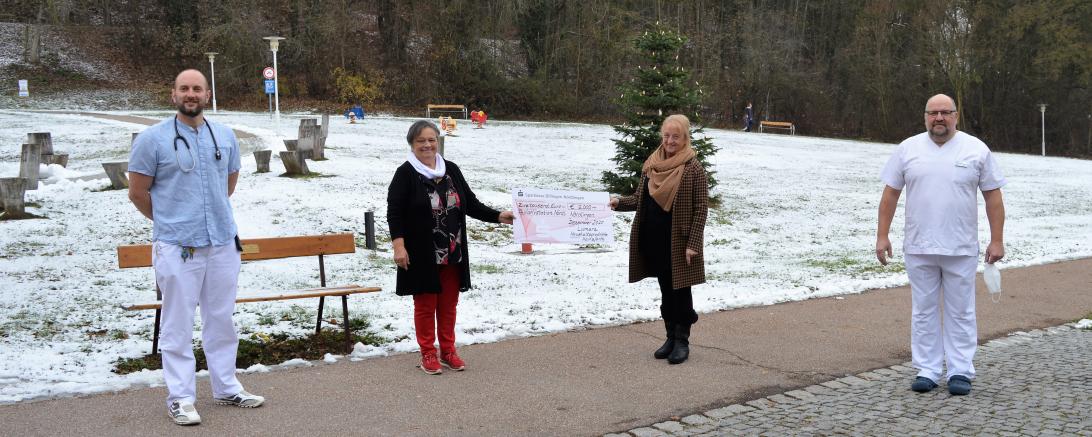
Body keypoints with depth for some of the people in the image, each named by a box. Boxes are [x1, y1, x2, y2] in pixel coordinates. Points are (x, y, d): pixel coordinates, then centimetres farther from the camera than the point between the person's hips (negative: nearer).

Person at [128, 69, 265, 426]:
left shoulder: (225, 136, 8)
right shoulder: (152, 139, -5)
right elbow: (138, 192, 0)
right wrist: (170, 221, 9)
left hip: (223, 244, 4)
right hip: (177, 248, -4)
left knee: (221, 320, 13)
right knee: (178, 326, 1)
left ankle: (226, 388, 24)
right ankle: (181, 398, 10)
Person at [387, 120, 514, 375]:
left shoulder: (451, 170, 8)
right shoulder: (405, 174, -7)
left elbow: (470, 204, 11)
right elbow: (394, 212, -10)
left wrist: (498, 217, 0)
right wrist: (398, 245, -19)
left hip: (452, 254, 5)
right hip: (421, 255, -4)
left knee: (448, 304, 12)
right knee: (425, 304, 5)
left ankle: (448, 351, 26)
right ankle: (428, 354, 19)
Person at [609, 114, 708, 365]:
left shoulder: (693, 168, -11)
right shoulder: (651, 165, 6)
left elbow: (701, 208, -12)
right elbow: (640, 200, 12)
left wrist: (692, 244, -16)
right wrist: (619, 203, -6)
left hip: (679, 241, -5)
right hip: (654, 240, 5)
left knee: (680, 290, 4)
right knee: (666, 290, 15)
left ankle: (682, 341, 17)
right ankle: (671, 337, 27)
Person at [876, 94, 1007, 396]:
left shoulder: (976, 150, 1)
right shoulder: (908, 149, 4)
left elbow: (993, 196, 2)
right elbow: (891, 193, 6)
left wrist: (997, 240, -2)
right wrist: (882, 235, 1)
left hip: (961, 249, -1)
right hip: (918, 249, 1)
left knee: (960, 313, 5)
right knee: (923, 311, 7)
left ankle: (960, 372, 13)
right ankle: (927, 371, 15)